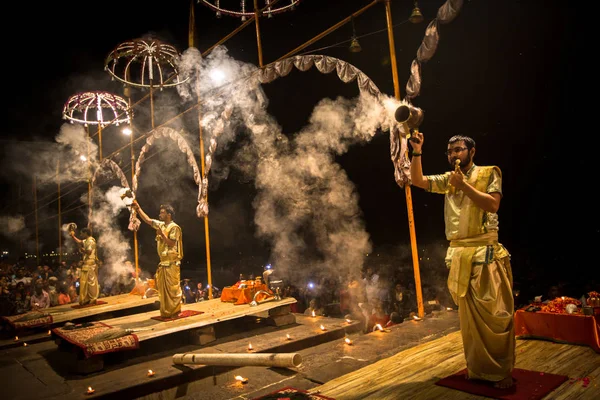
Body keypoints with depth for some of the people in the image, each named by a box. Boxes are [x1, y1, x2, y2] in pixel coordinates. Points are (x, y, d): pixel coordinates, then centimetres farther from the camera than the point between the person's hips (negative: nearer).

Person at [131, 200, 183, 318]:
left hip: (171, 263, -8)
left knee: (173, 288, -4)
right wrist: (138, 208, 12)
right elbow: (147, 220, 17)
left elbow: (172, 243, -17)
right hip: (163, 262, 8)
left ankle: (175, 312, 3)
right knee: (163, 289, 11)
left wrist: (161, 234, -19)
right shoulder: (161, 225, 11)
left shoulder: (174, 227, -12)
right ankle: (166, 312, 18)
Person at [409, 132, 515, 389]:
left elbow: (493, 205, -11)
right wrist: (417, 152, -1)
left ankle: (502, 371, 11)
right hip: (458, 255, 5)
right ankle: (478, 368, 24)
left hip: (485, 253, -5)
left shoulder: (489, 173, 2)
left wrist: (464, 185, -12)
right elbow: (418, 180, 9)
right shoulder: (448, 179, 15)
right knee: (468, 315, 11)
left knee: (494, 313, -3)